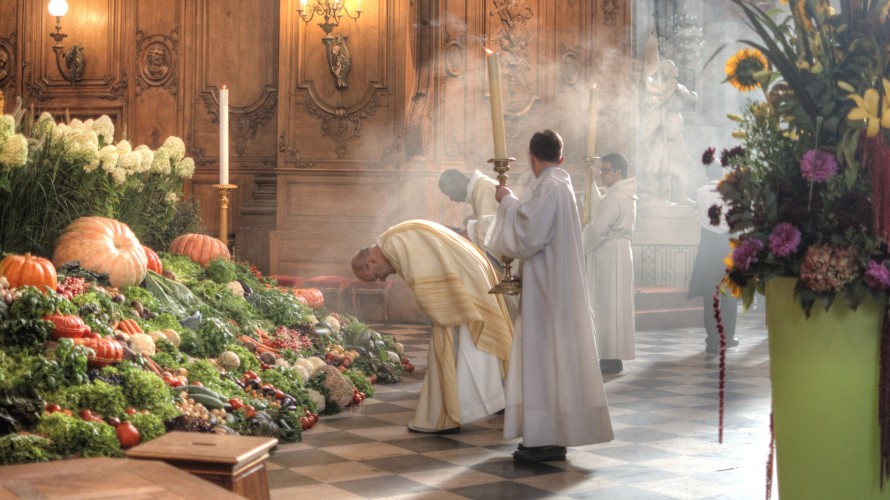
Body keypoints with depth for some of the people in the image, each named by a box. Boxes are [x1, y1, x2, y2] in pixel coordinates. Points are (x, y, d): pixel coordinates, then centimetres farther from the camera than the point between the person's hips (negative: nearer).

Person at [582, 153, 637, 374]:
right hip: (618, 251, 10)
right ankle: (611, 356, 16)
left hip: (609, 254, -10)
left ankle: (612, 358, -2)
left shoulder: (615, 197, -18)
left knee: (607, 305, -5)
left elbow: (597, 229, -20)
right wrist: (592, 183, 24)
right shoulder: (625, 194, 14)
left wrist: (581, 249, -6)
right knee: (614, 305, 12)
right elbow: (598, 209, 25)